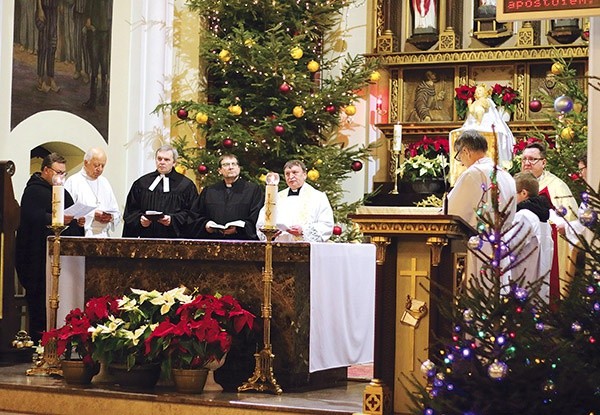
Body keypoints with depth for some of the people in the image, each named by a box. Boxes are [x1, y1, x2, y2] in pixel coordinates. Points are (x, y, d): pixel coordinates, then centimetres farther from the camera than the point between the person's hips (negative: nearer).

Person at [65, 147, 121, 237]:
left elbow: (116, 213, 20)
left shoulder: (104, 183, 20)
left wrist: (111, 217, -3)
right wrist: (92, 216, -16)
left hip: (103, 236, 5)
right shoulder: (73, 182, 1)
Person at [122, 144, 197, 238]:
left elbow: (191, 214, -1)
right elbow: (131, 210, 11)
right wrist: (139, 219, -9)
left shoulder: (186, 185, 4)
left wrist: (172, 220, -16)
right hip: (146, 237, 2)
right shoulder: (142, 183, 13)